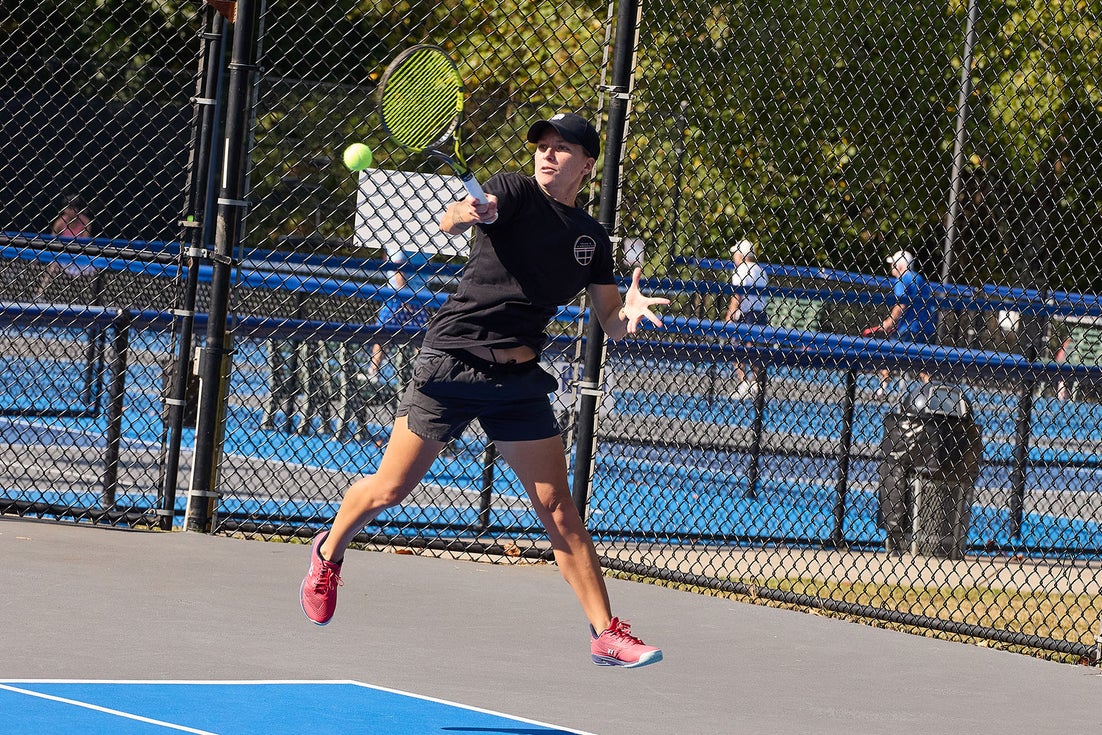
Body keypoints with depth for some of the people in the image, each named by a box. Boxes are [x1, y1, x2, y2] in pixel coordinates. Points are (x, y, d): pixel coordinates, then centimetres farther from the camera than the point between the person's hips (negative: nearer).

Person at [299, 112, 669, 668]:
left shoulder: (591, 238, 12)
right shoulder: (516, 193, -5)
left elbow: (611, 323, 13)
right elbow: (451, 221, -23)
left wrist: (631, 312, -11)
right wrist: (464, 213, -47)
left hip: (519, 377, 4)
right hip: (453, 360, -4)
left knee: (557, 506, 0)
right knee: (389, 490, 1)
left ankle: (605, 633, 2)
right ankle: (329, 551, 31)